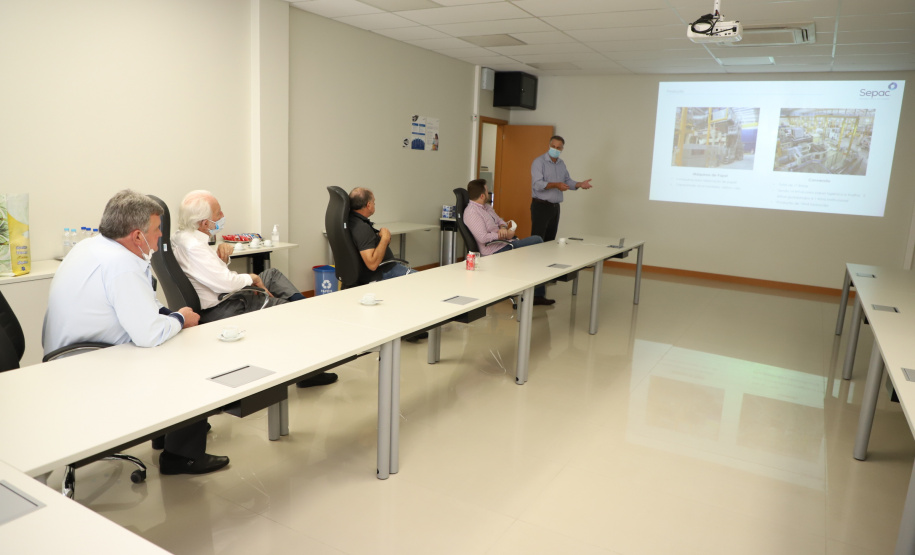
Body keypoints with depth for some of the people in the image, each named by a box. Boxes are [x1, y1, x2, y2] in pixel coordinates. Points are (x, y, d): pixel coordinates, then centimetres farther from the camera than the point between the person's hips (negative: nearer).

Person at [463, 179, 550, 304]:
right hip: (495, 251, -10)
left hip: (506, 243, 10)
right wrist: (506, 235, -14)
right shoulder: (471, 212, -16)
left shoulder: (486, 206, 15)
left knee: (537, 240, -4)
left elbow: (499, 220, 25)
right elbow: (483, 238, -24)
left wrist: (503, 227, 0)